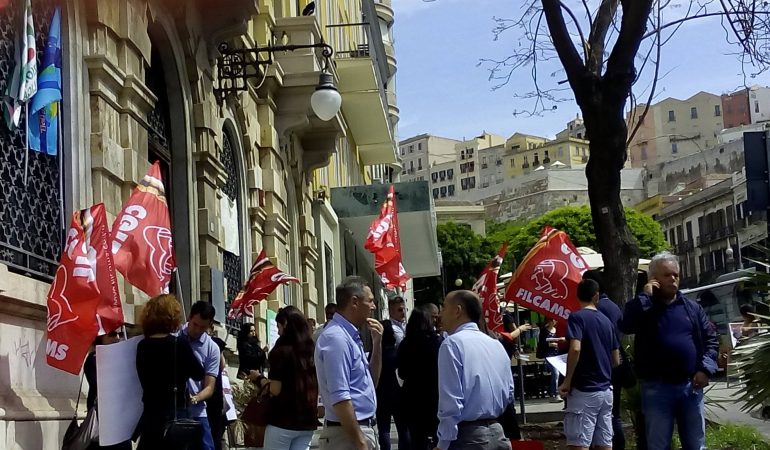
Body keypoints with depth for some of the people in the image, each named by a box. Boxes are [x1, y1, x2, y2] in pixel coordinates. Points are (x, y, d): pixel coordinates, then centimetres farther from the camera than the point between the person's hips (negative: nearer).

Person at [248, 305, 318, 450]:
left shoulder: (282, 351, -10)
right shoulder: (312, 352, 8)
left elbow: (275, 390, -14)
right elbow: (316, 390, 13)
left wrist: (258, 378, 2)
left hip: (283, 422, -6)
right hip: (307, 421, 6)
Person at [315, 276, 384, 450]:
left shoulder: (350, 336, 12)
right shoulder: (336, 338, -17)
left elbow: (371, 382, 22)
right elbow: (339, 398, -24)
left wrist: (377, 343, 9)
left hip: (364, 429, 9)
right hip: (348, 434, -9)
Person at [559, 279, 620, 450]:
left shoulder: (577, 317, -7)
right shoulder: (607, 321, 12)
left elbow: (575, 349, -23)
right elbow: (616, 360, 14)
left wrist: (567, 381, -14)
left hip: (584, 390, -6)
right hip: (606, 390, 7)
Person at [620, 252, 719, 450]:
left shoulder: (692, 308, 10)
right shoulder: (643, 307, 0)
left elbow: (711, 339, 9)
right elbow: (625, 325, -20)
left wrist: (706, 368, -6)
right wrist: (645, 296, -15)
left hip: (691, 387, 3)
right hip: (657, 389, -3)